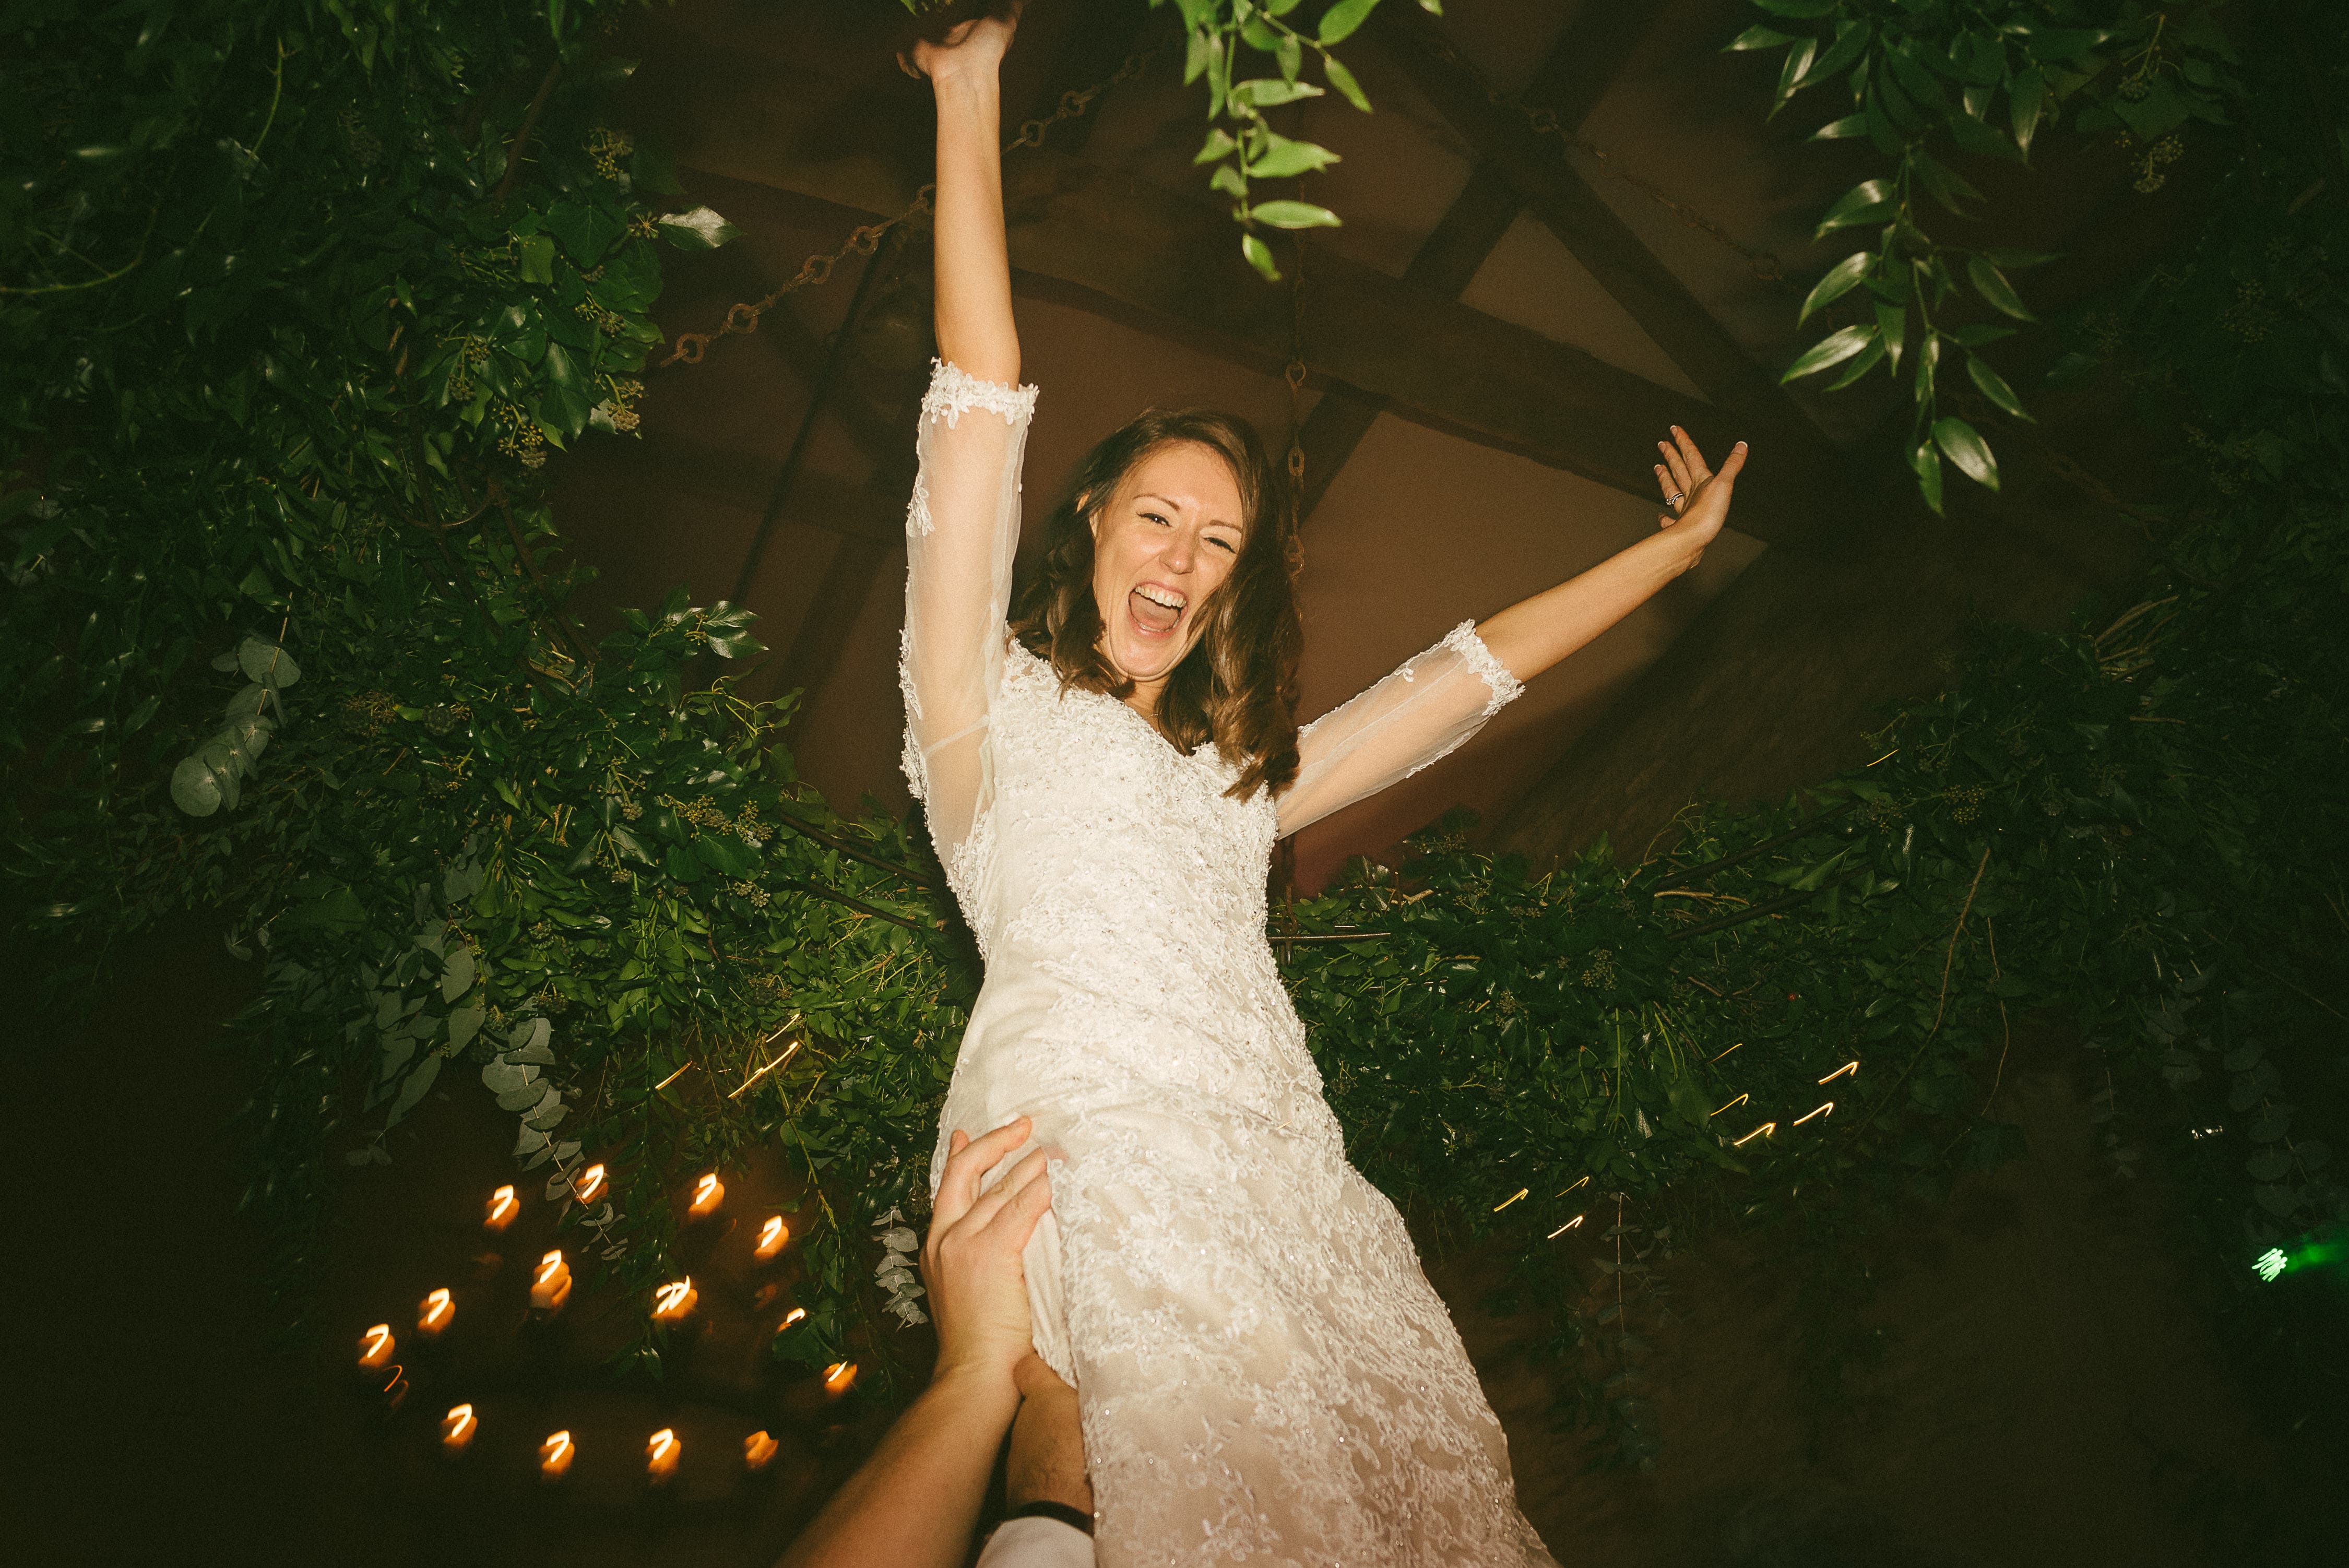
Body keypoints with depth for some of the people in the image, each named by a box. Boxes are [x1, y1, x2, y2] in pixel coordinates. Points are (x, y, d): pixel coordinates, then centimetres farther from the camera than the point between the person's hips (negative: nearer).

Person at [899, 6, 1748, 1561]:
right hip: (1092, 1187, -5)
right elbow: (983, 399, 10)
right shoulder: (996, 704, 16)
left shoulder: (1239, 778, 30)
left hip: (1287, 1193, 5)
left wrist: (1677, 545, 39)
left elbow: (1473, 670, 34)